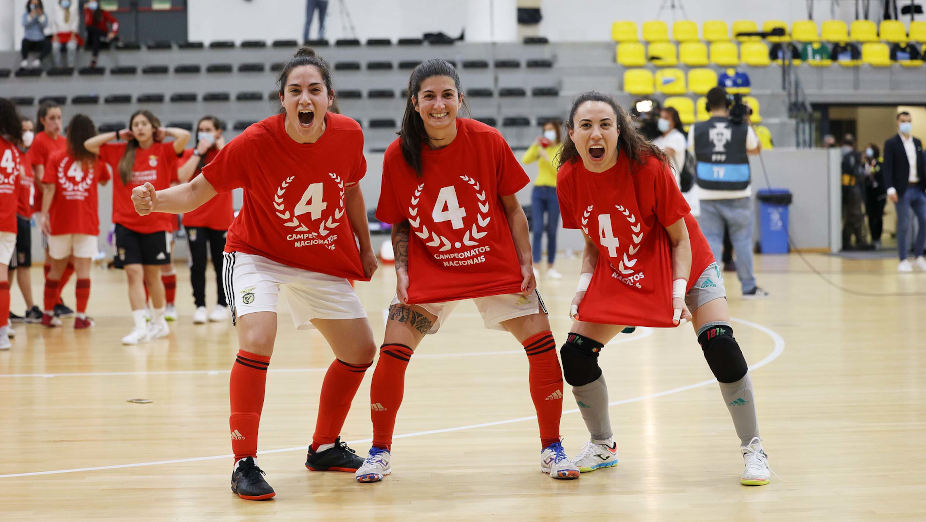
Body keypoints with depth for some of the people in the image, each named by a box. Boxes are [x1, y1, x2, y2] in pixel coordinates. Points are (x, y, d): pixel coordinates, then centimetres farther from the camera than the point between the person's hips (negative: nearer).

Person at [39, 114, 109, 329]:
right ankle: (81, 317, -6)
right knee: (83, 269, -2)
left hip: (60, 222, 1)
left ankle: (48, 313, 20)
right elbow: (105, 180, 18)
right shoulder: (96, 159, 1)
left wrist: (44, 215, -8)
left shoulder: (56, 158, -1)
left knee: (56, 269, 13)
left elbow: (49, 189, -8)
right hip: (87, 222, -1)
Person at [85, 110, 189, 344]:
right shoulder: (120, 153, 7)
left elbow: (184, 136, -17)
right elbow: (89, 144, 10)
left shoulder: (163, 151, 0)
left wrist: (164, 131, 0)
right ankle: (140, 327, -10)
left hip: (156, 223, -1)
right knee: (134, 274, -7)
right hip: (127, 224, 1)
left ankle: (159, 321, 27)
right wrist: (118, 135, 9)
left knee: (152, 275, 9)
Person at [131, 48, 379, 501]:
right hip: (257, 254, -5)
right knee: (257, 341, -28)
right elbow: (197, 191, -21)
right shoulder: (255, 142, -25)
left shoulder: (349, 135, -14)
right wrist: (156, 200, -40)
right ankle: (244, 463, -16)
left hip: (323, 262, 5)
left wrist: (365, 247, 14)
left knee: (361, 351, 9)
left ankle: (324, 447, 32)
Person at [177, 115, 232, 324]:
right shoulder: (190, 154, 6)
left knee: (221, 263, 6)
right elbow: (183, 176, -13)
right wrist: (199, 152, -12)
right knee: (197, 264, -5)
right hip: (195, 218, 0)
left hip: (221, 219, 0)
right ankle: (200, 306, 0)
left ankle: (222, 305, 17)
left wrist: (222, 150, -12)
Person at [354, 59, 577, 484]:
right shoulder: (398, 155, -11)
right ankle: (380, 452, 10)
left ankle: (551, 449, 10)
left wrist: (526, 264, -7)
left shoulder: (488, 141, -13)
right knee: (392, 352, -11)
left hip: (496, 264, 0)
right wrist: (401, 270, -12)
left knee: (541, 342, -8)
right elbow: (399, 224, 1)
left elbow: (512, 208, -3)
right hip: (428, 270, 0)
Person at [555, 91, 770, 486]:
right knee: (575, 354, -6)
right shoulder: (569, 178, -14)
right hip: (616, 276, 4)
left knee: (719, 344, -22)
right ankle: (602, 446, 19)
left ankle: (753, 450, -8)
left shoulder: (648, 168, -26)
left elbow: (680, 238, -17)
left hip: (681, 265, -4)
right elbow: (593, 243, 2)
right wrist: (584, 284, -12)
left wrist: (679, 292, -28)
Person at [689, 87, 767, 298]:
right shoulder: (743, 129, -6)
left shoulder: (696, 130, -5)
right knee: (742, 240, 9)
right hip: (737, 195, 0)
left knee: (711, 240, 4)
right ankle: (749, 287, 14)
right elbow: (756, 149, 13)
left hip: (709, 196, 0)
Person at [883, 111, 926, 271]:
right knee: (903, 226, -3)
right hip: (902, 190, -6)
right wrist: (890, 189, -19)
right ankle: (903, 261, 3)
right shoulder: (891, 143, -2)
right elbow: (887, 167, -9)